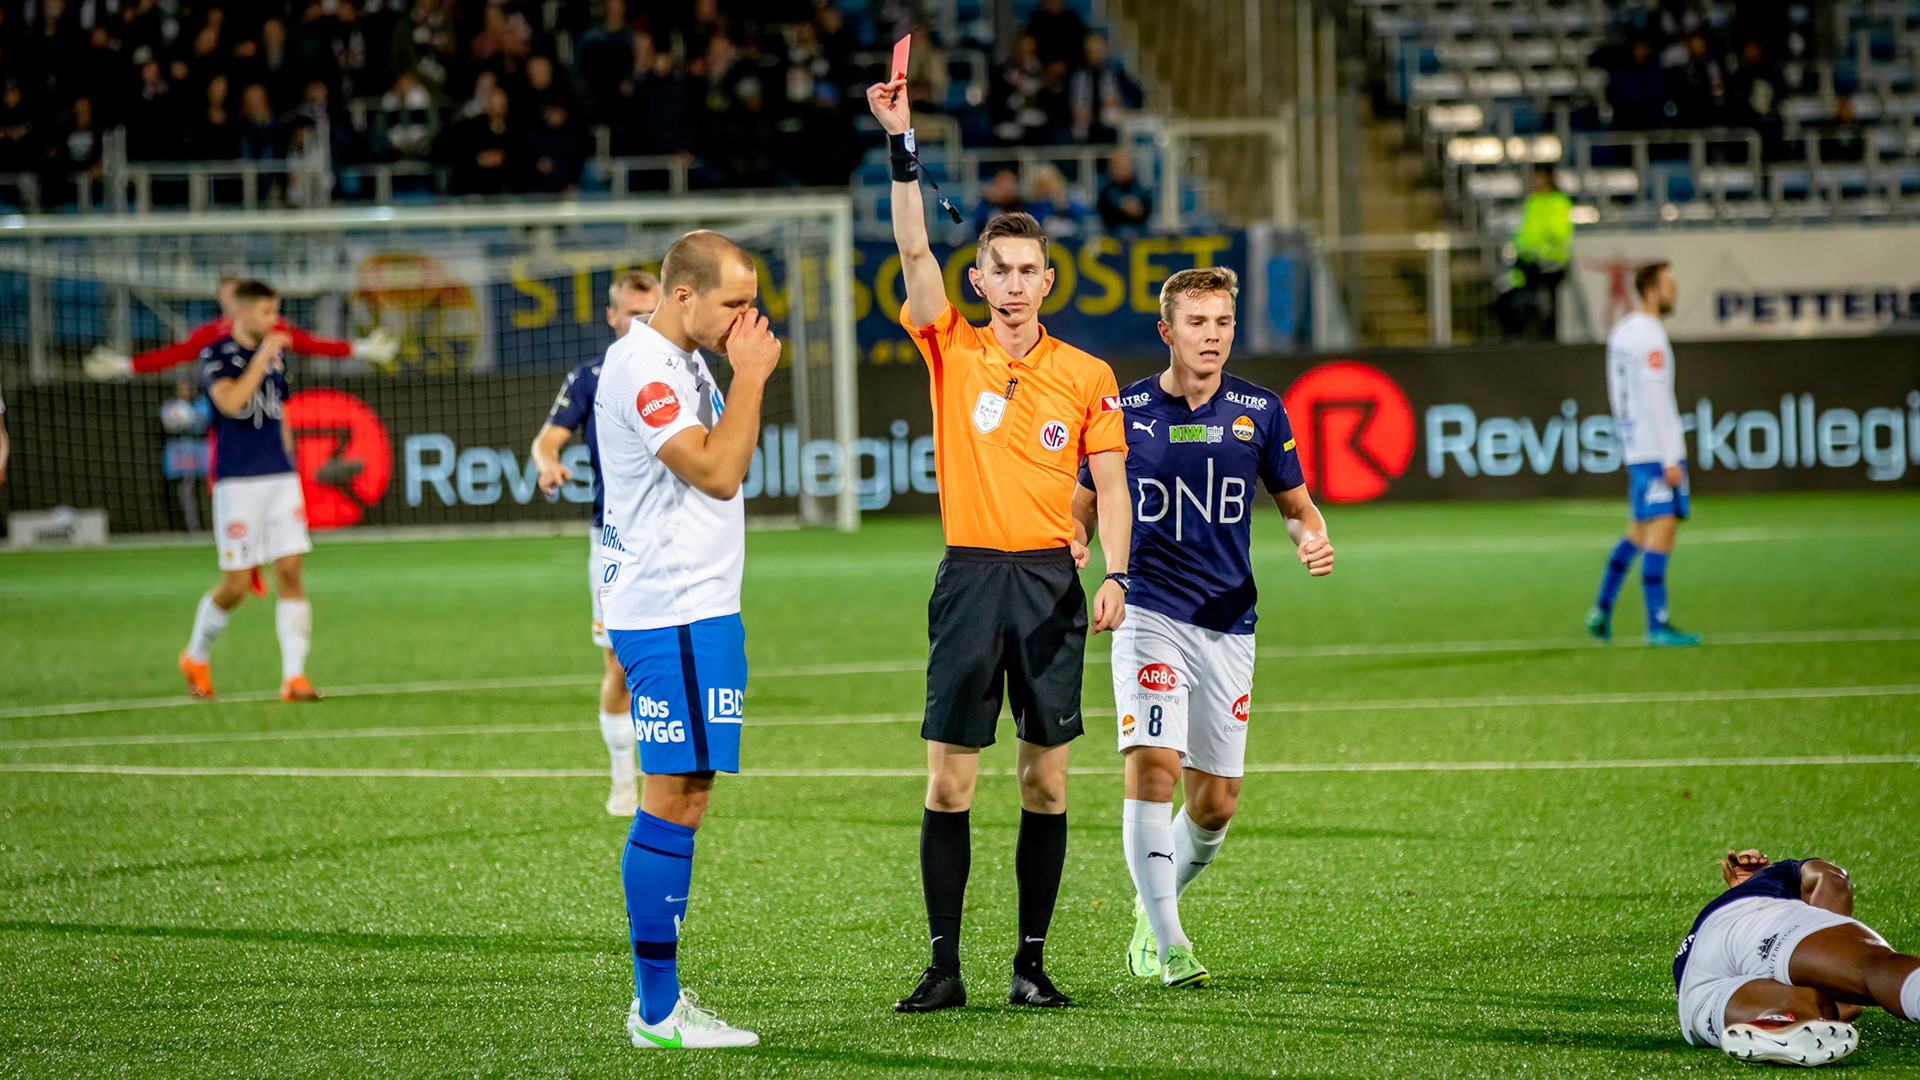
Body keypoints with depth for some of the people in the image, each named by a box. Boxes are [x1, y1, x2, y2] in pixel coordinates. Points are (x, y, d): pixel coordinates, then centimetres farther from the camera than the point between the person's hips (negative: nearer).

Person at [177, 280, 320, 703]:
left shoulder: (277, 355, 13)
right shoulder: (215, 355, -5)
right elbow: (230, 401, -23)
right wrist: (262, 357, -21)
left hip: (281, 478, 5)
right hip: (237, 482, -5)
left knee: (291, 573, -6)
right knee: (236, 585, -2)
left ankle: (294, 676, -8)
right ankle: (196, 656, 24)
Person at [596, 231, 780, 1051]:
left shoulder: (685, 366, 17)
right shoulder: (641, 368, -15)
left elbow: (734, 466, 23)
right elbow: (715, 471, -20)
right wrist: (749, 376, -14)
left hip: (696, 607, 11)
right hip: (671, 613, -11)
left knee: (679, 796, 12)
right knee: (674, 799, -10)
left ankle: (659, 995, 16)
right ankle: (658, 1009, -8)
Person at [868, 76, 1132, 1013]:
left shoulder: (1086, 376, 5)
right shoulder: (951, 351, 4)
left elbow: (1110, 484, 5)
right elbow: (915, 252, -7)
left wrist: (1114, 575, -9)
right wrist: (901, 147, -16)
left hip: (1051, 582, 0)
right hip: (970, 577, 0)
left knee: (1045, 783, 3)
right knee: (949, 783, -3)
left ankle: (1031, 962, 9)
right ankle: (944, 965, 1)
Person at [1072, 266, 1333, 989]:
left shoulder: (1259, 411, 4)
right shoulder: (1124, 410, 0)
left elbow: (1296, 503, 15)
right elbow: (1083, 506, 12)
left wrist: (1314, 540, -8)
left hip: (1229, 622, 2)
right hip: (1149, 613, -2)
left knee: (1215, 803, 4)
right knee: (1153, 767, -19)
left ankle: (1155, 903, 32)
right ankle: (1165, 943, -13)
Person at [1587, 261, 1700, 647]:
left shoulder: (1621, 330, 14)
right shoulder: (1650, 337, -14)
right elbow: (1655, 401, -19)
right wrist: (1670, 459, -18)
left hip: (1635, 449, 10)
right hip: (1658, 449, -10)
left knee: (1639, 532, 17)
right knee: (1662, 530, -10)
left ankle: (1602, 609, 16)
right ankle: (1657, 626, -13)